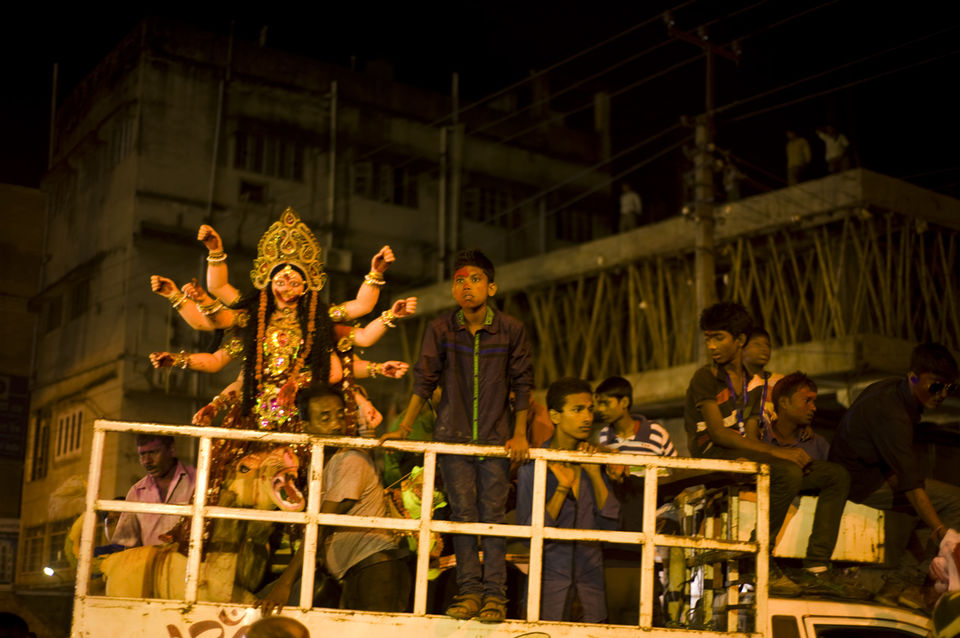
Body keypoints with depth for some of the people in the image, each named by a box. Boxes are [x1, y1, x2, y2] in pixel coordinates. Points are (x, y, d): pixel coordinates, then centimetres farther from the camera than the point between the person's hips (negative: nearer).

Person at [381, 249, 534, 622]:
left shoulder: (511, 330, -3)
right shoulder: (440, 329, -2)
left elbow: (522, 383, 3)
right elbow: (424, 380, 2)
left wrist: (520, 433, -1)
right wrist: (404, 429, 0)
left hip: (496, 438, -1)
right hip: (453, 436, 1)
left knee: (493, 514, -1)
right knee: (463, 514, 2)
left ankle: (495, 594, 4)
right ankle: (469, 591, 9)